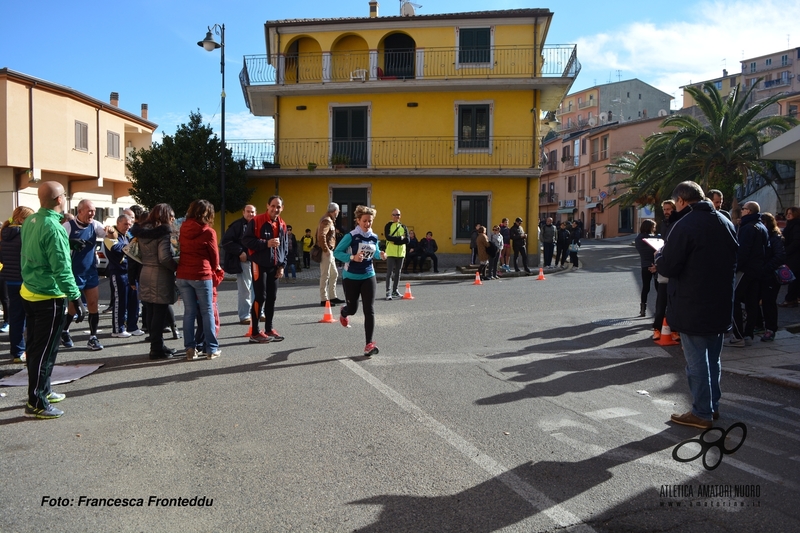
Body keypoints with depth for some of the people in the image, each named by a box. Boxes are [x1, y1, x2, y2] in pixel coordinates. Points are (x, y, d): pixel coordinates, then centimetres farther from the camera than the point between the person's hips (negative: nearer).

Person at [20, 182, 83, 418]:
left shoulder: (30, 221, 5)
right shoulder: (53, 228, -21)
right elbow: (62, 269, -23)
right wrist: (75, 298, -20)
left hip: (29, 293, 9)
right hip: (49, 298, -9)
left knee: (35, 347, 17)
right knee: (44, 351, 0)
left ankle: (42, 391, 31)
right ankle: (36, 403, 7)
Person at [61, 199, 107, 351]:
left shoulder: (94, 225, 1)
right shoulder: (68, 226, -12)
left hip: (91, 272, 4)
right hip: (74, 273, -4)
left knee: (93, 305, 5)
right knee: (74, 306, 5)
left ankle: (93, 337, 14)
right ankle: (64, 331, 31)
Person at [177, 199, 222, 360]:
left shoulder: (183, 229, 5)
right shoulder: (208, 232, -8)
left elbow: (181, 250, 11)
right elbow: (214, 256, 0)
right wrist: (215, 268, 22)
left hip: (182, 275, 4)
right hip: (201, 275, -4)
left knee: (189, 312, 9)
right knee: (207, 312, 5)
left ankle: (190, 349, 10)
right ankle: (211, 349, 10)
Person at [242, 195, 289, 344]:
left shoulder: (282, 225, 9)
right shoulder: (256, 221, -9)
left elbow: (285, 247, 15)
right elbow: (246, 240, -13)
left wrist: (282, 265, 7)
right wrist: (266, 243, -21)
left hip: (274, 266, 6)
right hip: (259, 265, -6)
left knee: (272, 298, 9)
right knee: (260, 297, -7)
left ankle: (269, 329, 18)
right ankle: (255, 333, 0)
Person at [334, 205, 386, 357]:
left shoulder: (374, 237, 1)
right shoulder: (351, 236, -14)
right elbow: (336, 252, -13)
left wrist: (381, 255, -5)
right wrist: (352, 257, -28)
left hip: (368, 277, 3)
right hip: (351, 277, -3)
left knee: (369, 310, -8)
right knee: (353, 308, 12)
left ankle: (369, 345, -8)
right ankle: (343, 313, 53)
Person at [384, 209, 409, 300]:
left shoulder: (403, 227, 12)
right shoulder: (388, 225, 1)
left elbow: (407, 240, -1)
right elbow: (387, 237, -16)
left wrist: (395, 240, -13)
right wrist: (400, 238, -13)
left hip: (401, 253, 4)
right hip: (390, 253, -4)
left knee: (398, 273, 9)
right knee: (389, 272, -8)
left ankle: (395, 291, 18)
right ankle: (388, 292, -7)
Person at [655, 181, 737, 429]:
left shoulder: (684, 225, -18)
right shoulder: (725, 223, 8)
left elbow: (667, 267, -19)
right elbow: (734, 261, 18)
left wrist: (659, 256, 0)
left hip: (693, 308, -8)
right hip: (721, 305, 8)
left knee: (697, 362, 1)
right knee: (713, 359, 18)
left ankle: (702, 413, 9)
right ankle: (712, 406, 28)